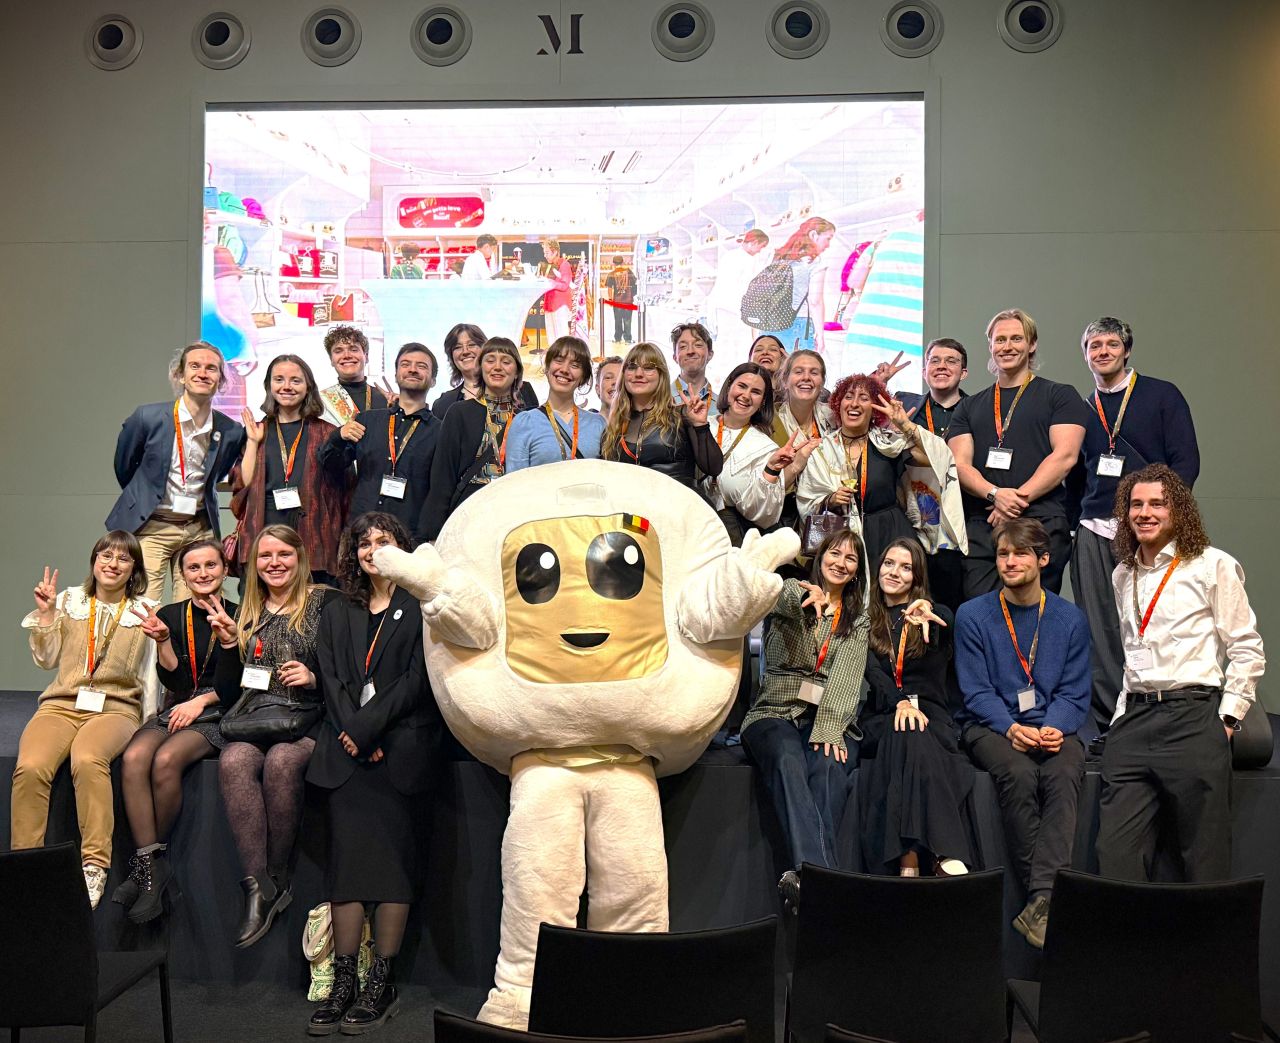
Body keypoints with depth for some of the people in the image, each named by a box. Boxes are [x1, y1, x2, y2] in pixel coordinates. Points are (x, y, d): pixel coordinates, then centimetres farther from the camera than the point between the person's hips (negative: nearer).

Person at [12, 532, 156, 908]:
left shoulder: (145, 611, 13)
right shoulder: (69, 600, 18)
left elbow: (152, 673, 12)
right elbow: (47, 659, 14)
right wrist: (46, 612, 7)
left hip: (115, 706, -2)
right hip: (61, 703, 2)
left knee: (88, 760, -36)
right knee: (30, 767, -30)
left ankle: (94, 866, -34)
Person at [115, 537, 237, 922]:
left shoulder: (238, 616, 2)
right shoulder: (171, 615, 10)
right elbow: (173, 680, 2)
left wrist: (202, 701, -9)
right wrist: (162, 640, -12)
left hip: (218, 714, -3)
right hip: (175, 710, 3)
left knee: (166, 758, -32)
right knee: (133, 757, -29)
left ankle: (153, 858, -11)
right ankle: (150, 867, -26)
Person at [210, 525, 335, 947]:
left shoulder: (324, 602, 6)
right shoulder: (247, 613, 19)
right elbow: (226, 692, 18)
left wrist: (314, 677, -12)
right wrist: (228, 643, 4)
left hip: (306, 718, -3)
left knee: (281, 762, -35)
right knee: (234, 762, -30)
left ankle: (277, 879, -20)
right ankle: (258, 885, -31)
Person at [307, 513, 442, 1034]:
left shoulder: (418, 607, 5)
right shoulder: (337, 613, 20)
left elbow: (417, 679, -4)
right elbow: (331, 679, 9)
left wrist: (367, 729, -12)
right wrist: (351, 732, -7)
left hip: (401, 744, -3)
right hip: (349, 746, 3)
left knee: (390, 852, -7)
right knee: (346, 854, -7)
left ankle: (382, 982, -3)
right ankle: (344, 981, -4)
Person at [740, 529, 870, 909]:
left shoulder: (858, 620, 16)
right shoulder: (792, 591, 12)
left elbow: (846, 677, 0)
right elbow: (777, 597, -16)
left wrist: (828, 730, -16)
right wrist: (805, 597, -42)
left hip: (830, 718, 2)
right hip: (775, 712, -2)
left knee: (829, 767, -33)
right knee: (788, 761, -35)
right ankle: (818, 871, -52)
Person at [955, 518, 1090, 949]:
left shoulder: (1070, 618, 10)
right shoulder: (972, 615, 4)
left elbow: (1074, 691, 6)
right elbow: (976, 690, -1)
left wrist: (1054, 728, -15)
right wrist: (1012, 728, -19)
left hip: (1052, 725, 1)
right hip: (991, 726, -1)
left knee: (1064, 774, -32)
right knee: (1018, 772, -33)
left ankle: (1042, 903, -37)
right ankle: (1050, 893, -23)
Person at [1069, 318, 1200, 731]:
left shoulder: (1162, 395, 6)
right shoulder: (1084, 410, 17)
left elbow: (1186, 460, 0)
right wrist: (1070, 524, 8)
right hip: (1094, 534, 4)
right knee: (1100, 631, 1)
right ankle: (1111, 724, 9)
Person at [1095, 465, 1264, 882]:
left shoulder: (1213, 566, 2)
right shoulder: (1124, 575, 18)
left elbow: (1247, 649, 0)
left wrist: (1227, 719, -5)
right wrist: (1123, 716, 12)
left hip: (1194, 718, -4)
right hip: (1133, 721, 5)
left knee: (1204, 855, -1)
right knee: (1116, 855, -1)